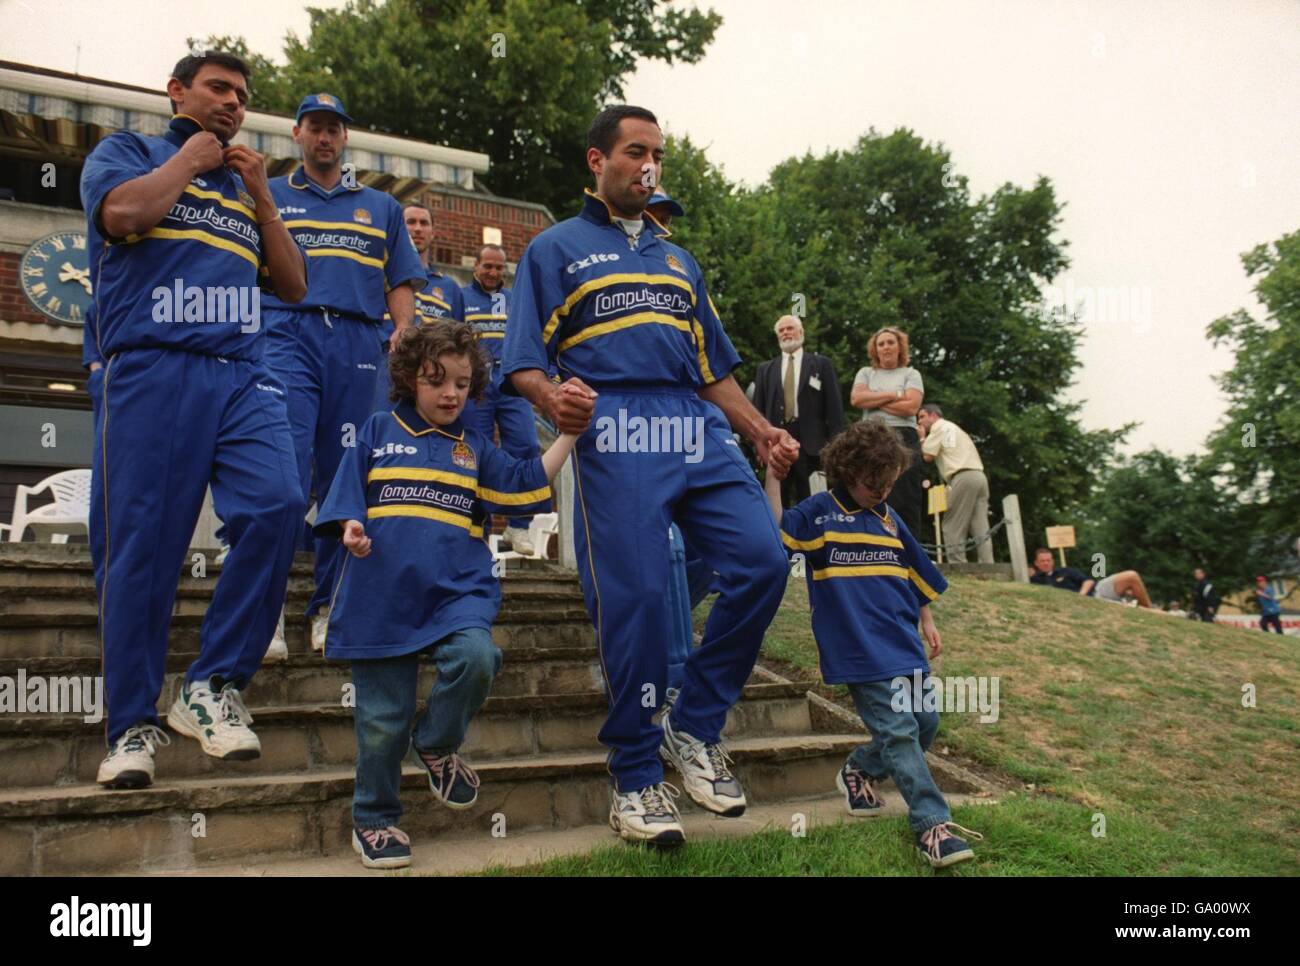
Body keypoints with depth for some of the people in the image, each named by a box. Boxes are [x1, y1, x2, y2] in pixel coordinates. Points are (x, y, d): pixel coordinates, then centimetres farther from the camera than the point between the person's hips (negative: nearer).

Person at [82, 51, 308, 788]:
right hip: (153, 370, -3)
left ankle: (213, 687, -8)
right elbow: (122, 214, -8)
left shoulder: (247, 187, 28)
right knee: (140, 548, -6)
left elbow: (294, 286, 19)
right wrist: (189, 158, 6)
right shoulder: (128, 152, 16)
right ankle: (133, 726, 5)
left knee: (278, 505, -20)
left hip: (244, 376, 4)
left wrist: (259, 195, 12)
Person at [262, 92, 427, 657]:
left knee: (343, 477, 2)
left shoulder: (381, 207, 23)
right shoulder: (268, 197, 19)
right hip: (288, 334, -2)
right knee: (286, 471, -16)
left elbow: (399, 284, 17)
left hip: (358, 342, 2)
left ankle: (328, 606, 11)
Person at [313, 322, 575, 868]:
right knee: (383, 716, 4)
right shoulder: (378, 433, 10)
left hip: (457, 589, 1)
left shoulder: (475, 448, 14)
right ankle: (374, 819, 28)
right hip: (383, 594, -1)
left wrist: (569, 433, -2)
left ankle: (436, 745, 3)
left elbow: (526, 485, 4)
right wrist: (350, 527, -14)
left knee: (475, 657, -28)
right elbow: (345, 500, 7)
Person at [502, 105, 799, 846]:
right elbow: (524, 364, 2)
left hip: (702, 430, 5)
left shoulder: (680, 260, 30)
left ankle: (695, 726, 6)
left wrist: (763, 432, 13)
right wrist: (553, 398, -20)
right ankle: (637, 776, 8)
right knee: (634, 597, -9)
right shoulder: (556, 249, 14)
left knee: (763, 561, -11)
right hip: (616, 432, -5)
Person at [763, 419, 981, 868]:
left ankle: (859, 772, 31)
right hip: (861, 647, -7)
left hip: (904, 643, 7)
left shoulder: (888, 518, 15)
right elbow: (774, 531, -17)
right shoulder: (819, 512, -2)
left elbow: (916, 574, 24)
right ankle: (932, 823, -6)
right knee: (898, 729, -11)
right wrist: (773, 476, -23)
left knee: (925, 722, 11)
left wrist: (927, 622, 23)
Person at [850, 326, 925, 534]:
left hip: (903, 439, -2)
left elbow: (910, 407, -4)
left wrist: (873, 401, 1)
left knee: (905, 505, -6)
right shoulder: (865, 373, 19)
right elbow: (857, 398, -1)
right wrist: (893, 395, -1)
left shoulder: (911, 374, 13)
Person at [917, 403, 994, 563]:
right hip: (979, 476, 9)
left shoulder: (939, 427, 5)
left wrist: (922, 438, 14)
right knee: (980, 529, 2)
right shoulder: (952, 428, 33)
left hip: (964, 477, -9)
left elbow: (927, 456, 0)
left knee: (953, 528, -7)